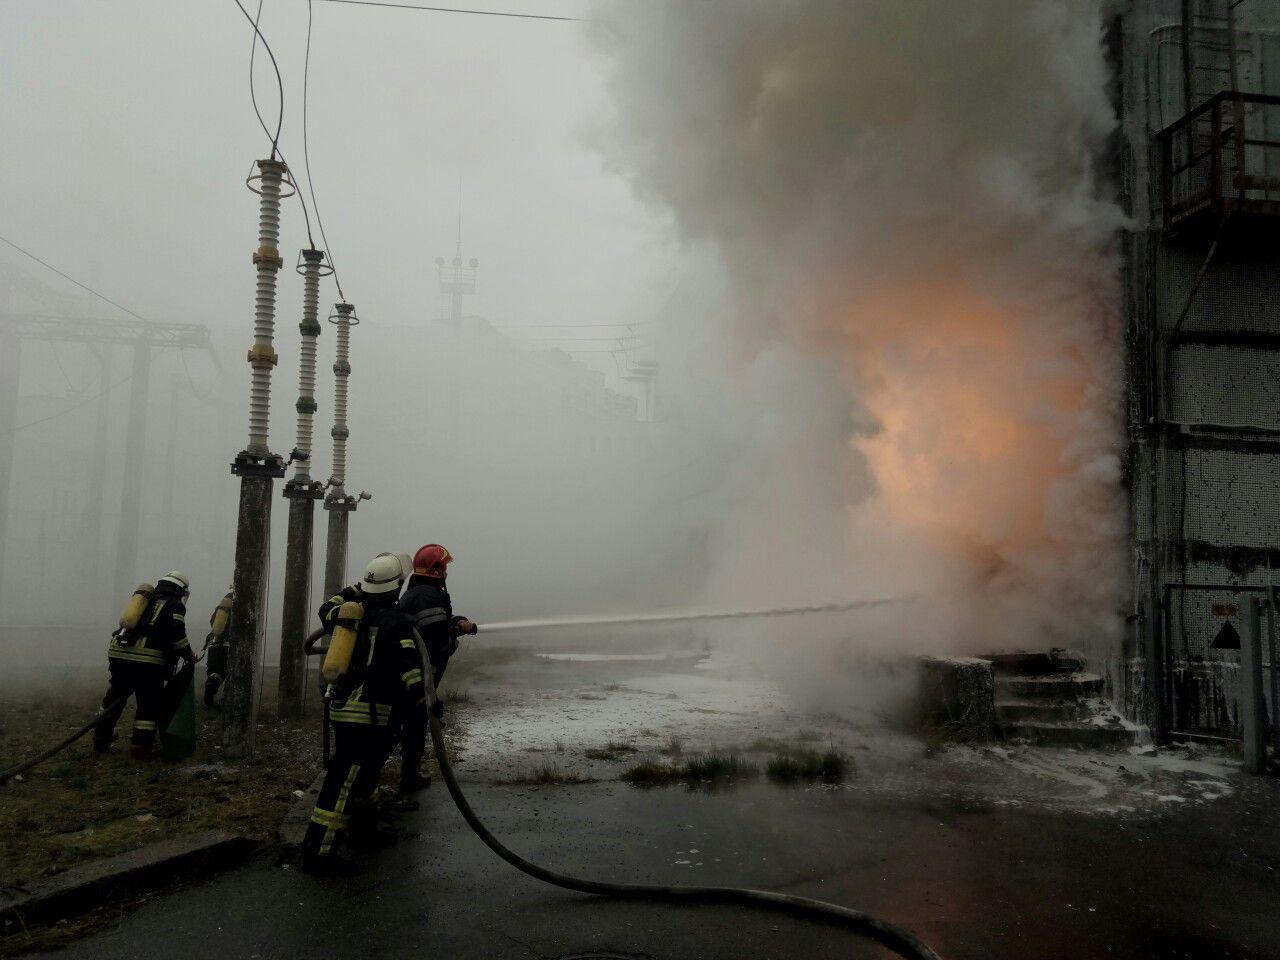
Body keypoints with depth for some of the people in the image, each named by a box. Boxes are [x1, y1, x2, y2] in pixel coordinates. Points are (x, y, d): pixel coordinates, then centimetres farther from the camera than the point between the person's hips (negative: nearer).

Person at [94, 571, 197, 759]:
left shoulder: (146, 601, 25)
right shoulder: (174, 605, 3)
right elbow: (176, 633, -10)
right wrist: (188, 655, 2)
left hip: (117, 653, 7)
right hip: (147, 661, -7)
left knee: (115, 698, 24)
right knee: (150, 703, 5)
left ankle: (101, 739, 34)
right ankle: (141, 747, 5)